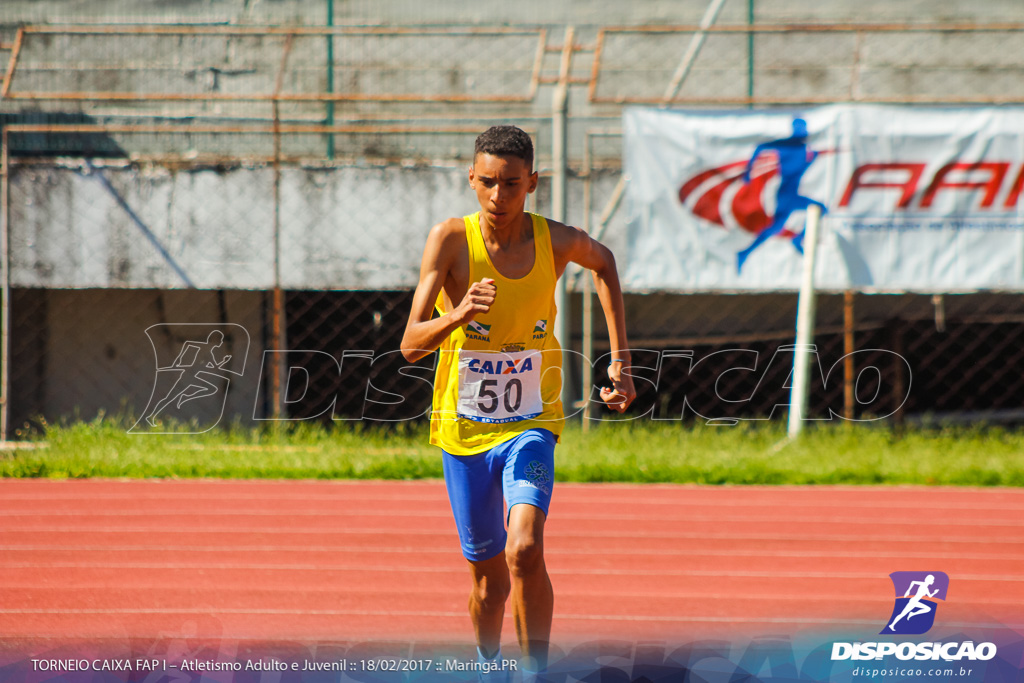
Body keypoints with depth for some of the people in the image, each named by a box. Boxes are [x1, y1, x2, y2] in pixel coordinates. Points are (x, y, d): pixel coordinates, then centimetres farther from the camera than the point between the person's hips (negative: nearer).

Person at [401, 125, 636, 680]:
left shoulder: (557, 241, -9)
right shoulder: (451, 239, -14)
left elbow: (603, 262, 17)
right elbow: (410, 346, -18)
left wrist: (619, 359, 15)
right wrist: (459, 315, -38)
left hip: (530, 426, 0)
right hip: (464, 428, 0)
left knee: (525, 552, -24)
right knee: (489, 579, 10)